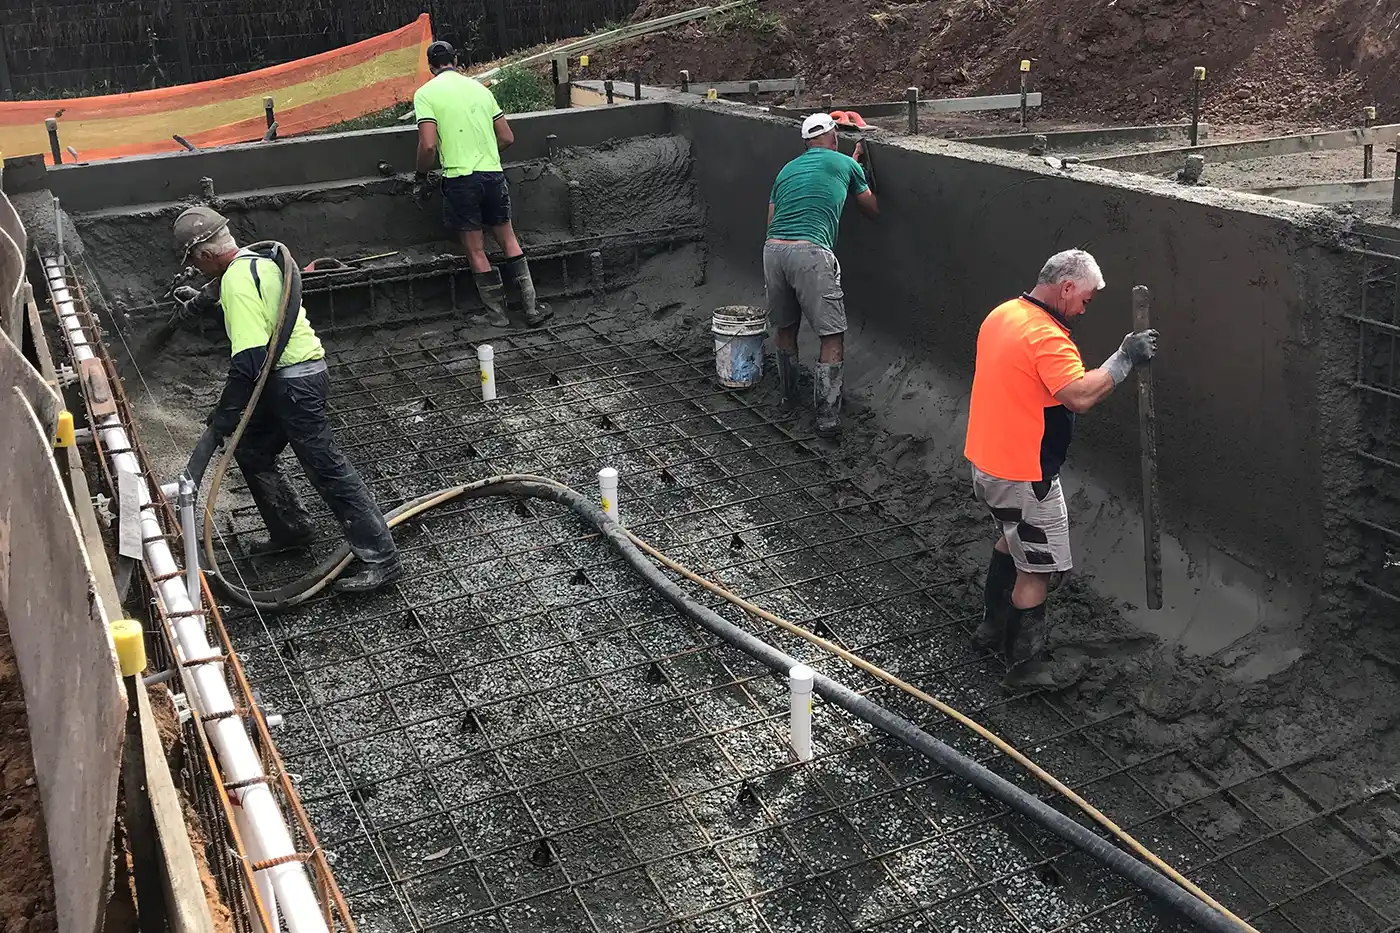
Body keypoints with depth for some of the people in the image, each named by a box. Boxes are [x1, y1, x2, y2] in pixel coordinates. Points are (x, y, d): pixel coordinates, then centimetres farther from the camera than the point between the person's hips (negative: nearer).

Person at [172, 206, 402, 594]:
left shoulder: (236, 281, -19)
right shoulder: (257, 260, 11)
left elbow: (249, 359, -26)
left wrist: (222, 419, -21)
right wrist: (202, 302, 41)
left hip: (294, 382, -10)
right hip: (292, 375, 10)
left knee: (327, 468, -8)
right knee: (251, 449, 21)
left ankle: (381, 559, -6)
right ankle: (291, 529, 32)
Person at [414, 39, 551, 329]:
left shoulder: (426, 93, -2)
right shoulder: (479, 88, 12)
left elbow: (428, 145, -13)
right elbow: (507, 138, 12)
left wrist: (421, 177, 4)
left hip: (459, 178, -4)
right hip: (493, 174, 4)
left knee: (476, 250, 7)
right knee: (509, 240, 15)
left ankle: (497, 313, 12)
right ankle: (531, 307, 14)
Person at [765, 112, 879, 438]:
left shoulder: (787, 169, 25)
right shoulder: (845, 164, 14)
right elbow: (872, 209, 29)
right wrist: (857, 163, 42)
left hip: (773, 249, 5)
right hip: (811, 252, -5)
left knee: (784, 327, 24)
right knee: (833, 336, 2)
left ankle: (788, 396, 39)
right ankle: (827, 416, -2)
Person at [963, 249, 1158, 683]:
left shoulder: (1002, 315, 7)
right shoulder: (1045, 337, -24)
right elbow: (1080, 395, -34)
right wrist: (1125, 358, -25)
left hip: (986, 460, 10)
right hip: (1022, 474, -10)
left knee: (1014, 538, 30)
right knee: (1036, 568, 2)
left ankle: (993, 625, 42)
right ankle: (1025, 664, 11)